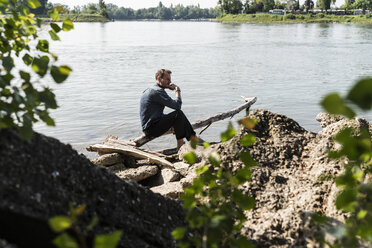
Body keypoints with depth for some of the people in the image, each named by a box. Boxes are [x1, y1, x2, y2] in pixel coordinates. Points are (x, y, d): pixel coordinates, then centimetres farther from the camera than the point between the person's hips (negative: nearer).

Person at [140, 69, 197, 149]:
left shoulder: (150, 90, 18)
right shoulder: (157, 91, -17)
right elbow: (177, 105, -22)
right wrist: (178, 91, -5)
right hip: (151, 129, -11)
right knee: (178, 114, -20)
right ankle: (180, 145, -10)